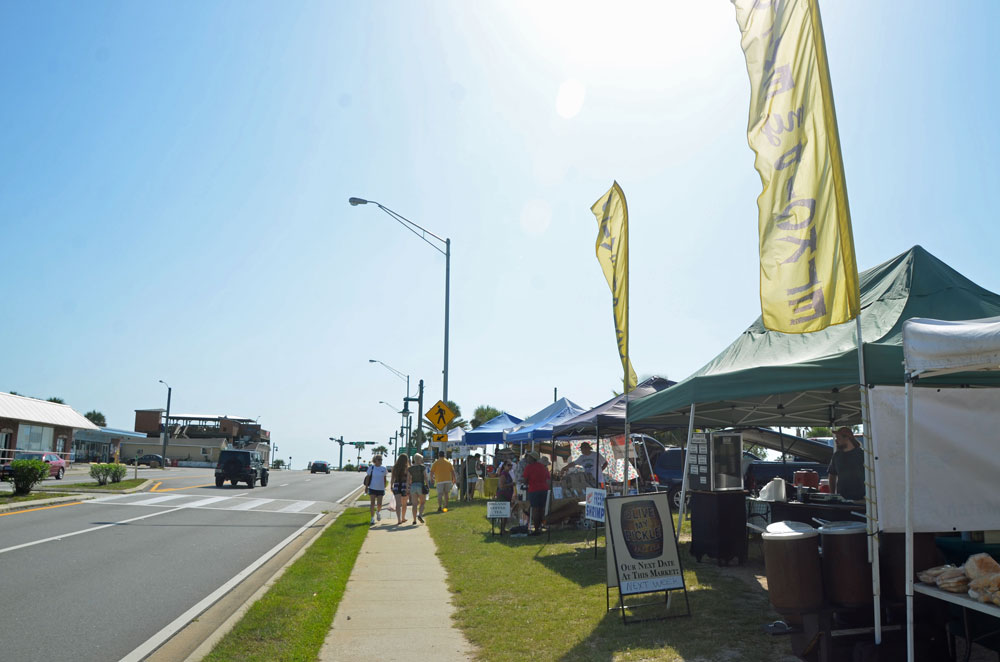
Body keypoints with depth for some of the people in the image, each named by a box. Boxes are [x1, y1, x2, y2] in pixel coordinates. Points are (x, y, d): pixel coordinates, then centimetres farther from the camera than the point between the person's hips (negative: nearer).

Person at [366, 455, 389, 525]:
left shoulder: (383, 469, 3)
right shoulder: (371, 468, -2)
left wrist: (384, 488, 12)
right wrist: (366, 487, 2)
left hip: (380, 489, 1)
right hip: (372, 488, -1)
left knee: (379, 504, 1)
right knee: (372, 503, -2)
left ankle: (378, 512, 33)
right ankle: (372, 518, 6)